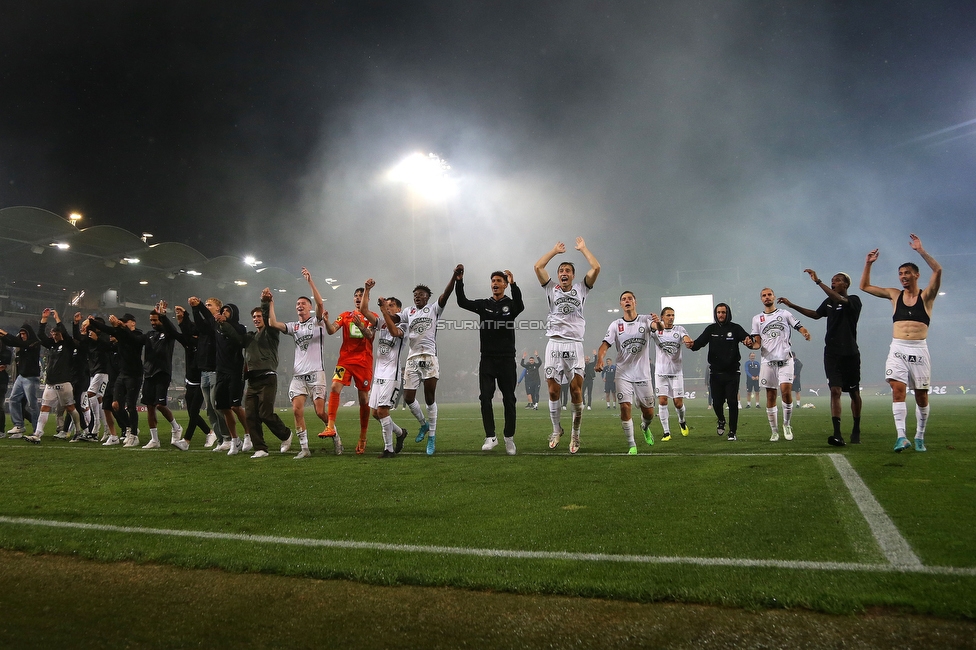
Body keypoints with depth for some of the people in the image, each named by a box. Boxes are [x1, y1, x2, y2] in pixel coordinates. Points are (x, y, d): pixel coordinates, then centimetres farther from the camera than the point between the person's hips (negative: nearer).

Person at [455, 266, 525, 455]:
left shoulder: (511, 304, 0)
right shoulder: (483, 304, 8)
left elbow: (520, 306, -24)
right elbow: (462, 302, -8)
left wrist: (513, 284, -40)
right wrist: (459, 280, -22)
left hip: (507, 359, -2)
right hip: (487, 360, 2)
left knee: (509, 400, 3)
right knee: (485, 398, -4)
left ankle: (509, 438, 13)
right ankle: (491, 437, 3)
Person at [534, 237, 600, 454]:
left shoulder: (581, 289, 12)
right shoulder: (551, 289, 13)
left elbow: (596, 267, 2)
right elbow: (538, 267, 5)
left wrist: (583, 248, 13)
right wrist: (555, 251, 16)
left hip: (574, 346, -1)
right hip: (554, 344, 1)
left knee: (576, 391, -5)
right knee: (553, 391, 2)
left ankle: (575, 434, 6)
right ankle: (556, 430, 19)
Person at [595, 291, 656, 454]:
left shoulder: (645, 320, -2)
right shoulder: (616, 325, 0)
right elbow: (605, 345, -9)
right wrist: (600, 359, -30)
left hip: (643, 375, 0)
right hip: (624, 375, 0)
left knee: (648, 412, 7)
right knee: (625, 407, -13)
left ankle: (645, 427, 43)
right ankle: (631, 445, -1)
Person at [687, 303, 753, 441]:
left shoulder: (735, 328, 0)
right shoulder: (711, 329, 5)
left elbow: (747, 338, -14)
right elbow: (700, 342, -5)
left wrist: (749, 341, -39)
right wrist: (692, 345, -28)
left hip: (732, 372, -2)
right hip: (715, 373, 2)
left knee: (732, 402, -3)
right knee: (717, 402, 6)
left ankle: (732, 432, 7)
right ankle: (721, 421, 37)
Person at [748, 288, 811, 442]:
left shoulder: (785, 314, 11)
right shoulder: (757, 319, 12)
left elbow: (799, 327, 3)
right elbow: (757, 343, 8)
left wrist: (805, 333, -20)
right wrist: (752, 345, -15)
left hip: (785, 359, -1)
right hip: (767, 361, 1)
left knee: (786, 390, -17)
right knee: (770, 397, 2)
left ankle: (787, 424, 5)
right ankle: (774, 431, 12)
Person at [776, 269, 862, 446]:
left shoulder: (853, 301, -6)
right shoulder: (829, 302, 11)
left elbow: (839, 300, -28)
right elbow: (816, 314, 29)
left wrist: (818, 282, -32)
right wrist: (792, 306, 26)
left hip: (850, 354, -3)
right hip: (832, 353, 3)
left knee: (854, 393, 9)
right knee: (835, 391, -9)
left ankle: (856, 431, 27)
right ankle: (837, 434, -18)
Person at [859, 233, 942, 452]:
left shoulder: (926, 295, 4)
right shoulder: (894, 295, 12)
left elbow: (937, 270, -13)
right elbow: (864, 286, 18)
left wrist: (920, 251, -19)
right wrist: (868, 264, 7)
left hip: (919, 349, -1)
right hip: (897, 349, 1)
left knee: (921, 395, 5)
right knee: (898, 389, -14)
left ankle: (920, 437, 17)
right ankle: (901, 436, -20)